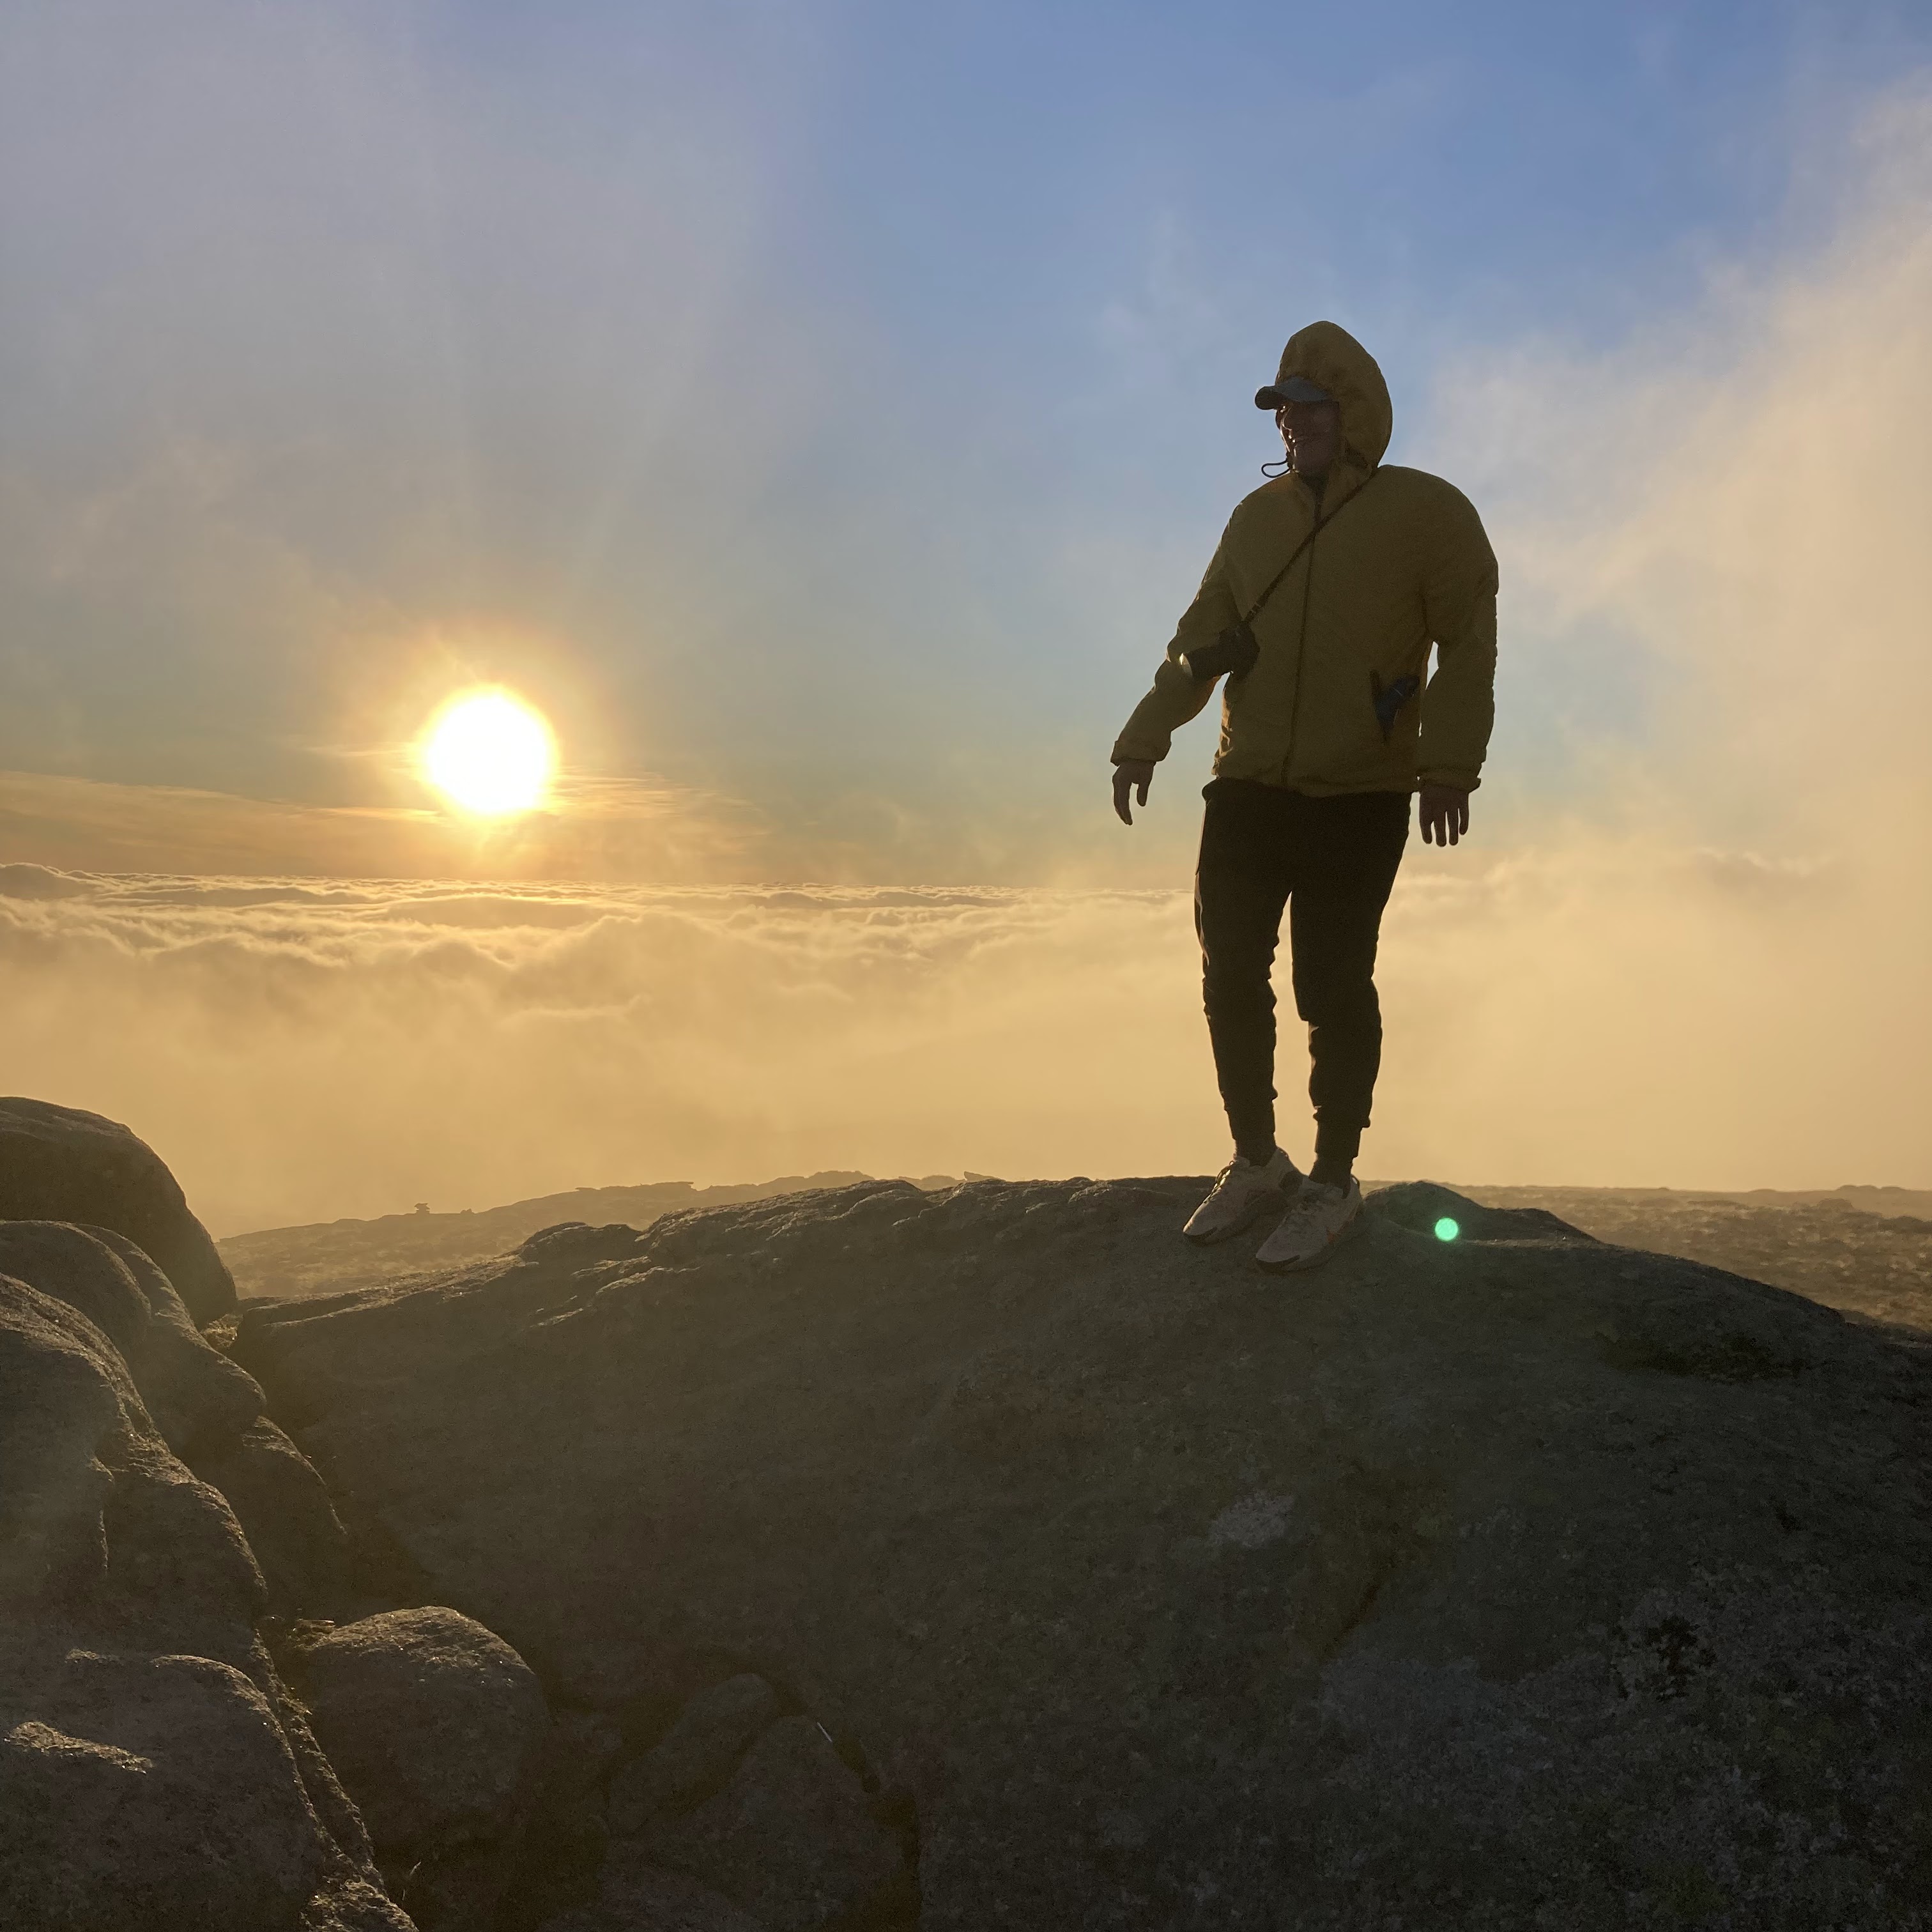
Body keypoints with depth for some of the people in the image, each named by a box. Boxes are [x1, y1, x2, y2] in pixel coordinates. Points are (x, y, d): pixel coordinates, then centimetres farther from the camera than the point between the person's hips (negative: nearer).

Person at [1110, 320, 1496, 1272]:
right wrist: (1145, 739, 8)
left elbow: (1469, 647, -4)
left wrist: (1450, 766, -14)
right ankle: (1255, 1162, 24)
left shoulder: (1426, 512, -3)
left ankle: (1333, 1183, 12)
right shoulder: (1257, 516, 12)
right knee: (1230, 977, 7)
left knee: (1332, 987, -3)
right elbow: (1200, 638, 16)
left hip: (1360, 801, -5)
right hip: (1247, 791, 5)